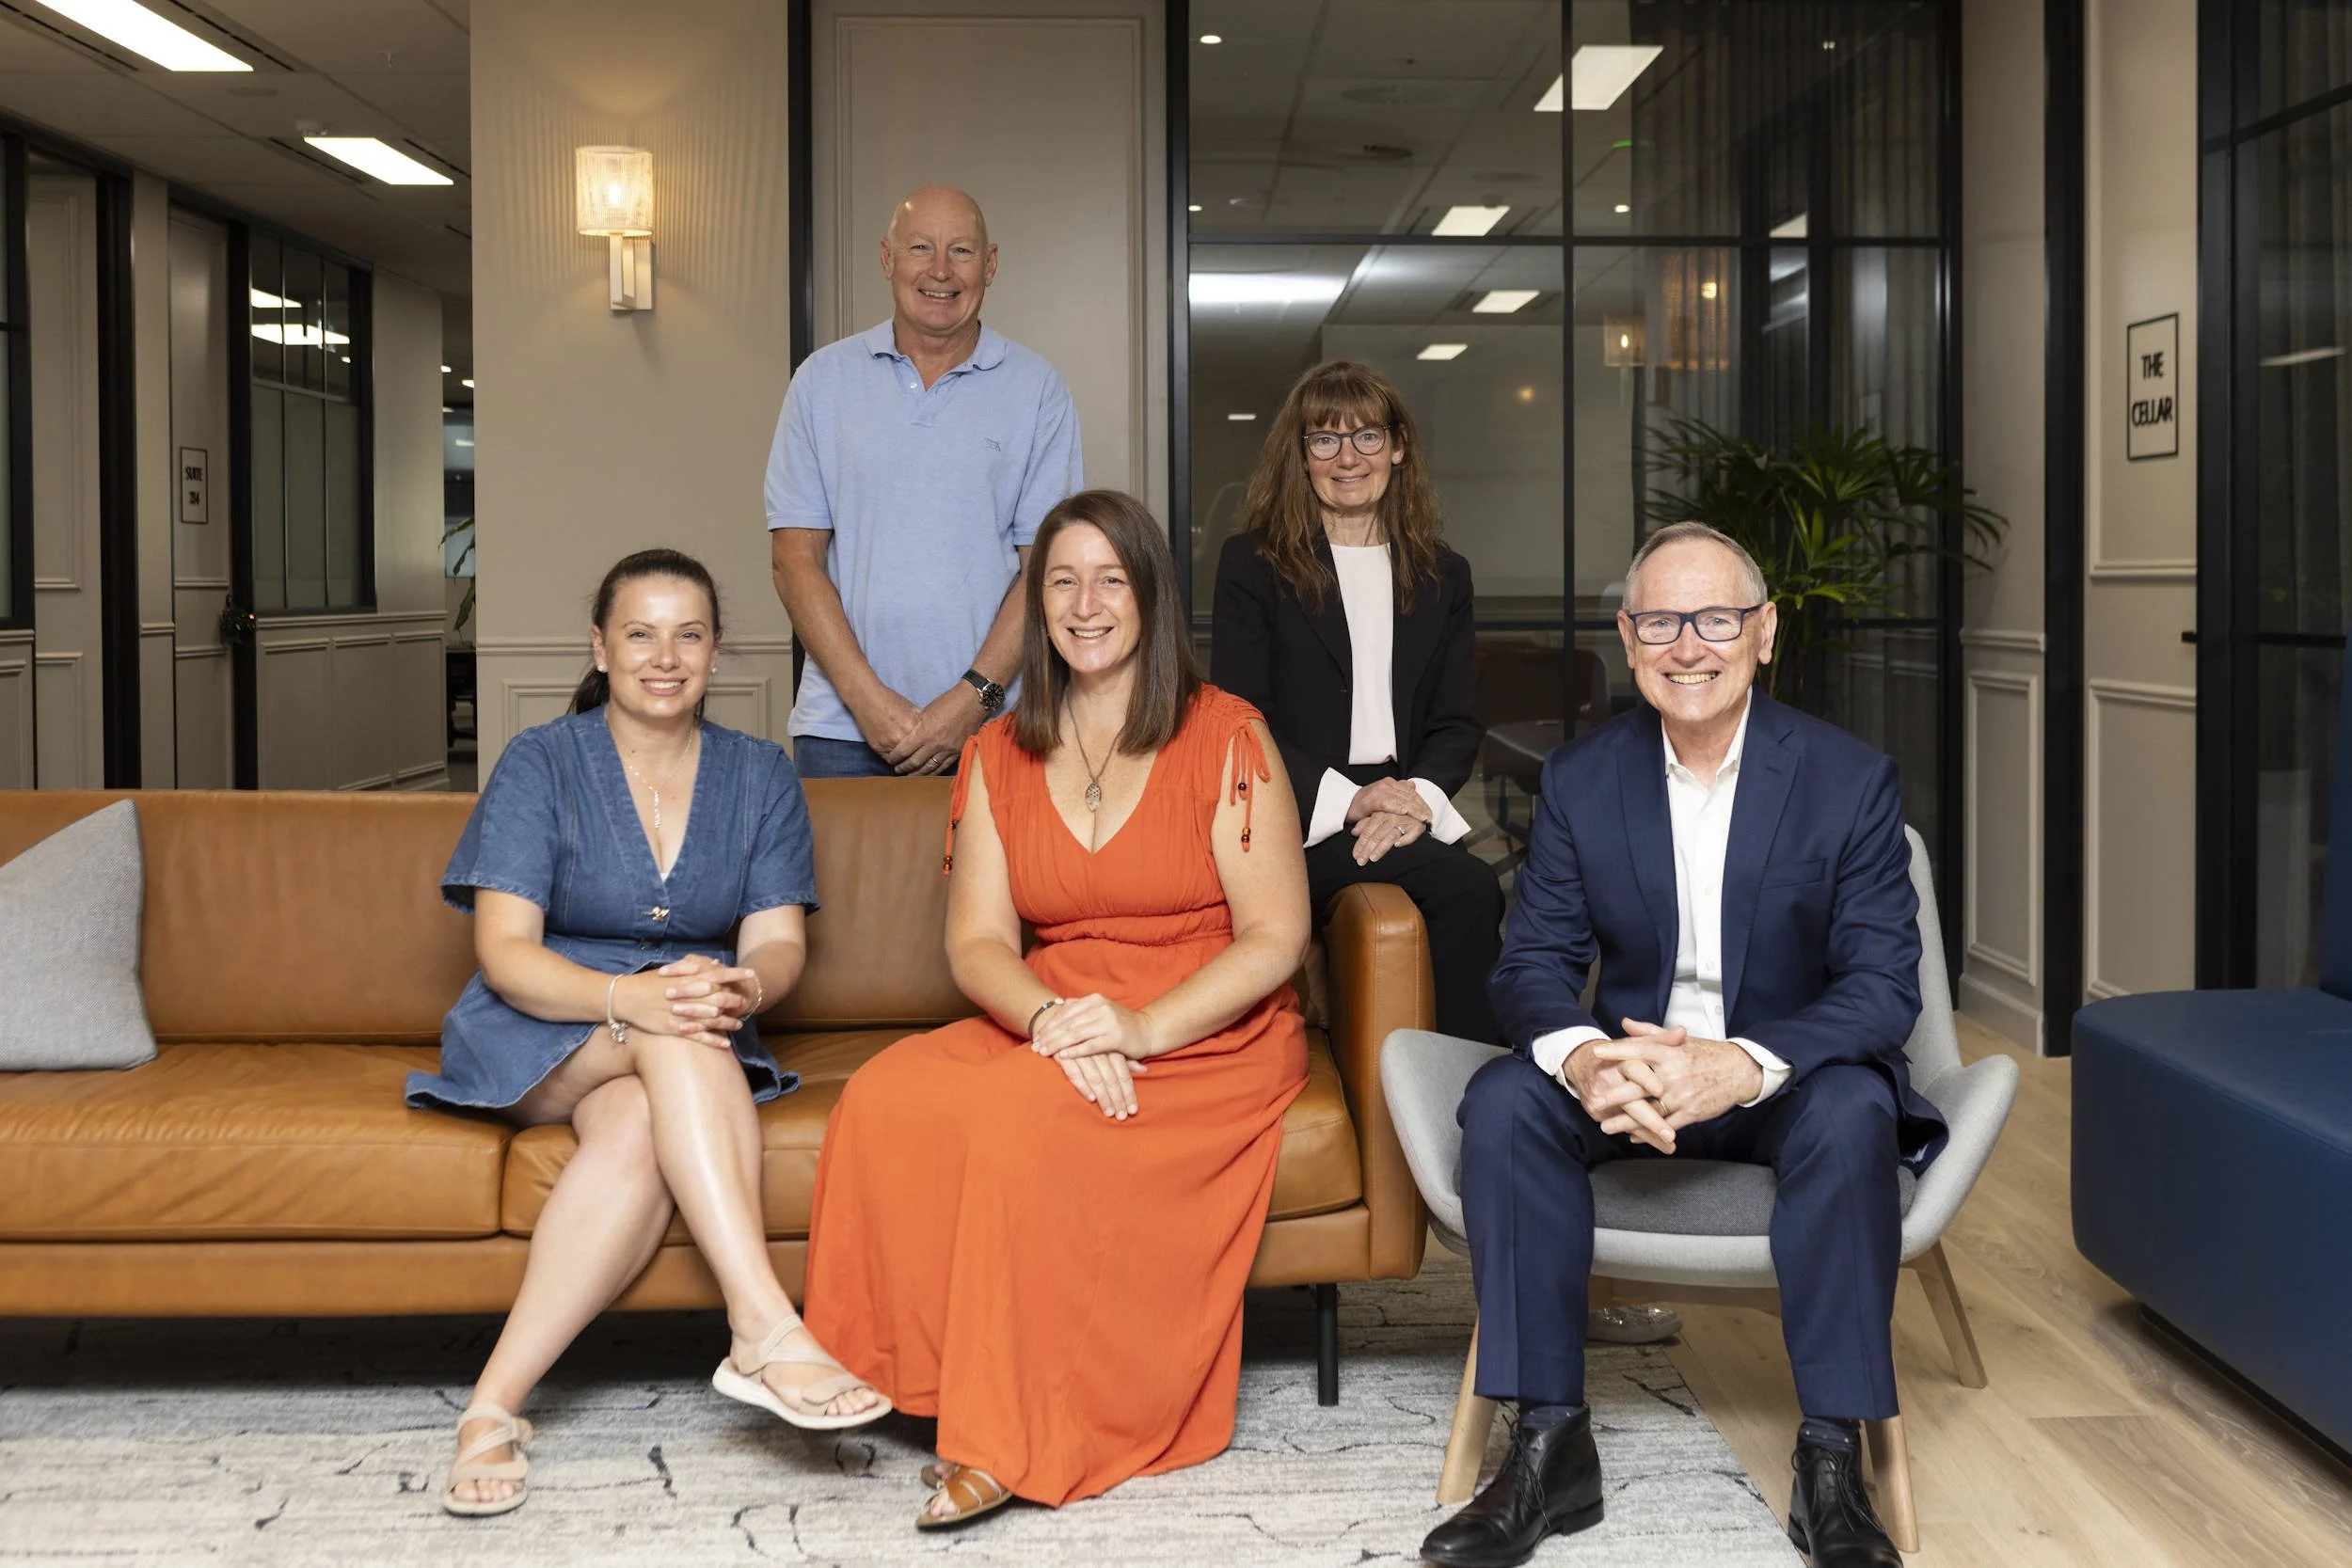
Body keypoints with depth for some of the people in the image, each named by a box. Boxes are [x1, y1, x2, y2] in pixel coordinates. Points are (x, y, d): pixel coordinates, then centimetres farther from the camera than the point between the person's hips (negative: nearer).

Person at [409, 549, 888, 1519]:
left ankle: (495, 1403, -33)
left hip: (692, 1045, 2)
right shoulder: (541, 765, -2)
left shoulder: (760, 775, 7)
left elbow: (778, 940, 0)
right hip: (533, 1039, -2)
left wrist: (745, 986, -27)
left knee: (640, 1129, -35)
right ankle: (765, 1328, -44)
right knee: (674, 1039, -36)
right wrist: (628, 996, -32)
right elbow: (505, 950, -11)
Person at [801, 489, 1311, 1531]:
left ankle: (1008, 1443, -21)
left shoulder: (1226, 737, -1)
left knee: (1021, 1116, -32)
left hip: (1208, 1039, -4)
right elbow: (976, 942, 5)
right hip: (1047, 1029, 4)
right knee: (887, 1096, -25)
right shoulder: (998, 758, 12)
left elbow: (1275, 936, -6)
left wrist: (1144, 1028, -21)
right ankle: (938, 1388, -16)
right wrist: (1051, 1018, -18)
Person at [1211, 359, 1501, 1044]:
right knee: (1469, 887, -29)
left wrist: (1418, 798, -10)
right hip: (1300, 821, -3)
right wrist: (1348, 799, -14)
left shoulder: (1442, 576, 19)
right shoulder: (1252, 563, 8)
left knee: (1465, 897, -32)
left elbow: (1457, 723, 13)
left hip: (1406, 812, 3)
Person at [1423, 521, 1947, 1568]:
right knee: (1505, 1101, -26)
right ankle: (1550, 1447, -20)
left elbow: (1885, 983, -15)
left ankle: (1832, 1462, -23)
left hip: (1785, 1077, -2)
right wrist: (1581, 1057, -31)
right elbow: (1532, 962, -5)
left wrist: (1738, 1067, -35)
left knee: (1852, 1114, -35)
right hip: (1626, 1071, 2)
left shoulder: (1852, 781, -9)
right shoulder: (1579, 779, -2)